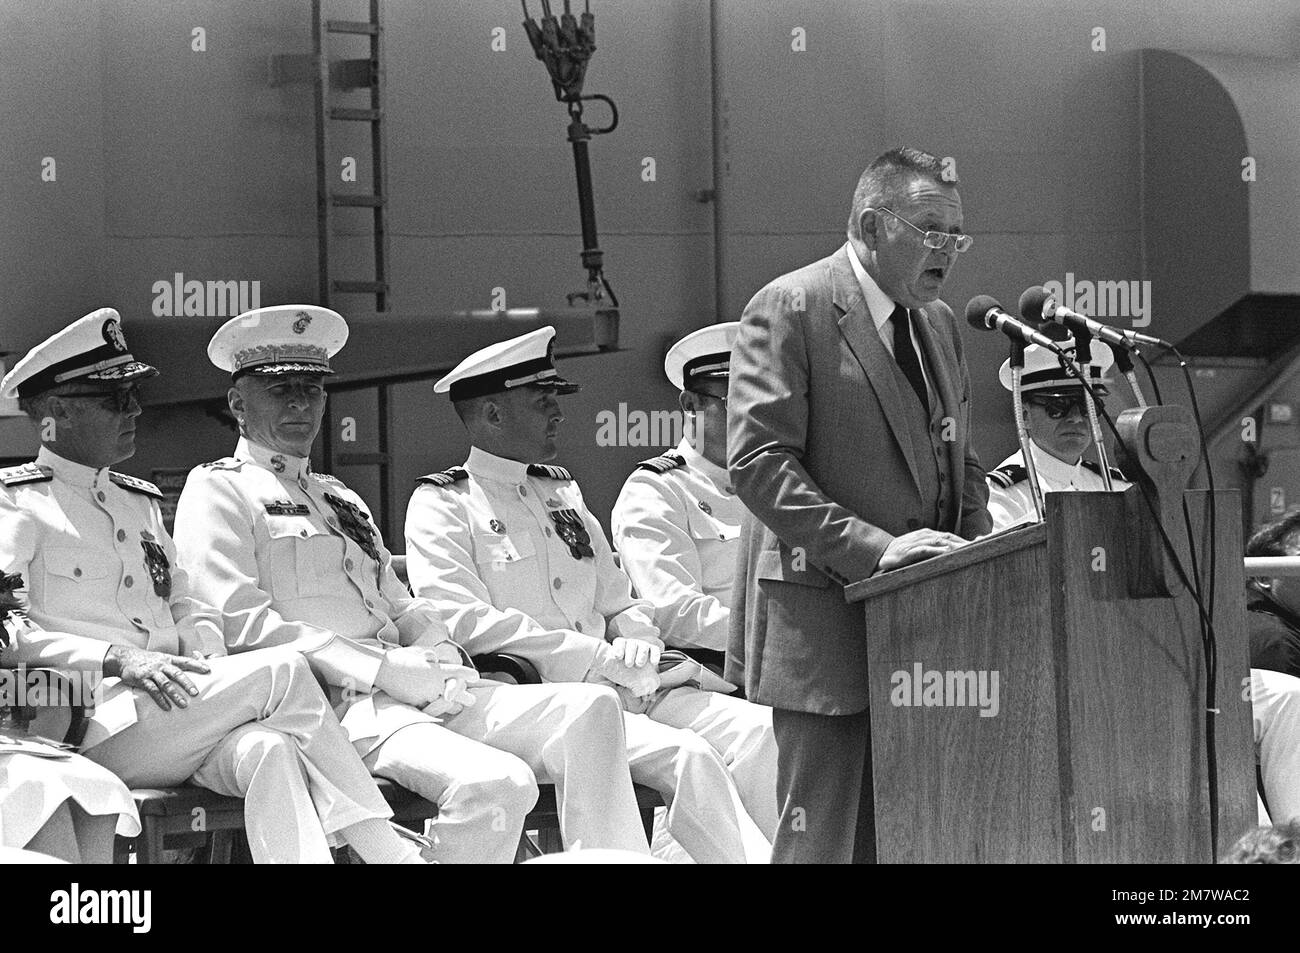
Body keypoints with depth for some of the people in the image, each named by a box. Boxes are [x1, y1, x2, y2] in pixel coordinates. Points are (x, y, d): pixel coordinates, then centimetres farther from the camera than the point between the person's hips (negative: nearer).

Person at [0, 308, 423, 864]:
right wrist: (116, 660, -19)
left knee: (268, 751, -30)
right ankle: (391, 853, -21)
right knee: (282, 672, -23)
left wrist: (204, 654, 2)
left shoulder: (139, 502, 26)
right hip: (98, 726, -6)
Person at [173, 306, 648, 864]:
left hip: (426, 692, 8)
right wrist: (382, 668, -14)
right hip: (334, 703, -8)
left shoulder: (341, 500, 32)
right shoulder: (216, 492, 5)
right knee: (497, 784, -33)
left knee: (591, 709, -15)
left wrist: (438, 655, 3)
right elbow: (240, 625, -9)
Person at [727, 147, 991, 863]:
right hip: (825, 615, -7)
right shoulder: (788, 309, -6)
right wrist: (874, 547, -22)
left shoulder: (938, 322, 18)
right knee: (822, 838, -8)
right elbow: (757, 462, -15)